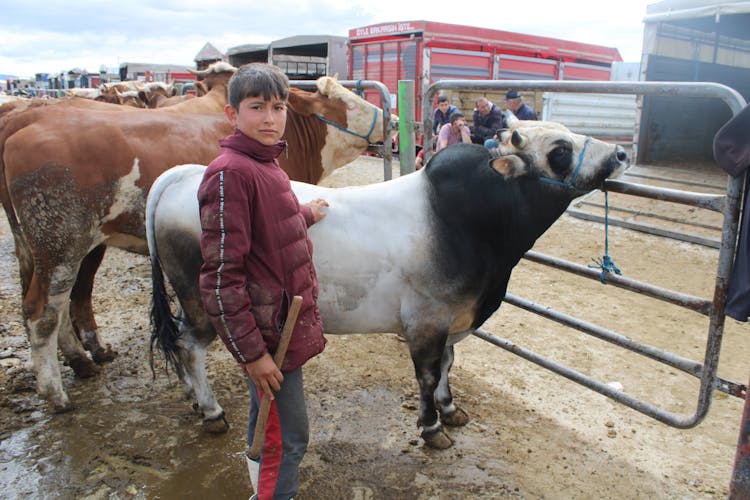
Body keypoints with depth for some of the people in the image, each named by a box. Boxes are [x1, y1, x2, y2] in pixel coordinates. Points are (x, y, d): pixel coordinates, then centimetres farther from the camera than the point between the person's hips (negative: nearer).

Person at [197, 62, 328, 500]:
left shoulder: (268, 163, 9)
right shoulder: (230, 173, -20)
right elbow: (221, 275, -22)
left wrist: (305, 215, 23)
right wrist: (251, 351, -21)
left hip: (289, 324, 9)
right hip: (267, 333, -9)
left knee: (268, 428, 25)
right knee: (288, 438, 6)